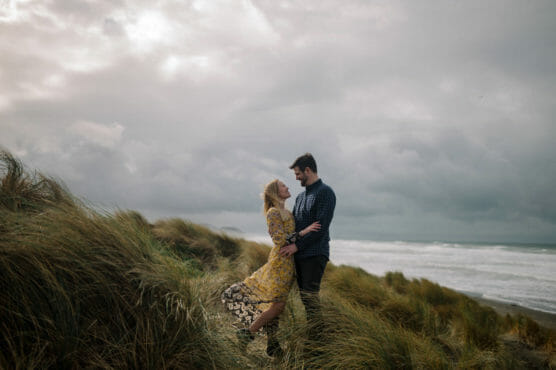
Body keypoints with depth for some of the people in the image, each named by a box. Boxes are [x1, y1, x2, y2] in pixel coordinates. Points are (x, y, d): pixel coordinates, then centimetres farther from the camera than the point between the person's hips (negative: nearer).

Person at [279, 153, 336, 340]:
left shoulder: (325, 192, -7)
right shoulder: (300, 196, 20)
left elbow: (321, 227, -16)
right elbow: (293, 224, 26)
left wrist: (297, 245, -15)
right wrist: (286, 245, 10)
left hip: (315, 254, -8)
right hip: (299, 254, 8)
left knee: (310, 297, -12)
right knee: (304, 297, 8)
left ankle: (315, 339, -8)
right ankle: (310, 336, 14)